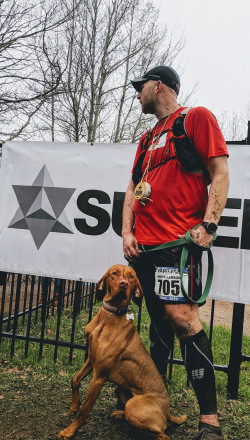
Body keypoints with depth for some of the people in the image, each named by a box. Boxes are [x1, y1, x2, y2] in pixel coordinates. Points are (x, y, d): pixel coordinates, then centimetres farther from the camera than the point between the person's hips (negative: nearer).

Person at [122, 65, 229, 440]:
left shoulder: (196, 117, 5)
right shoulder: (148, 138, 25)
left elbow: (220, 174, -5)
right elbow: (134, 188, 22)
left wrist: (208, 225, -16)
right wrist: (128, 232, 8)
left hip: (179, 240, -7)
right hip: (144, 244, 7)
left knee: (181, 315, -16)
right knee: (159, 321, 12)